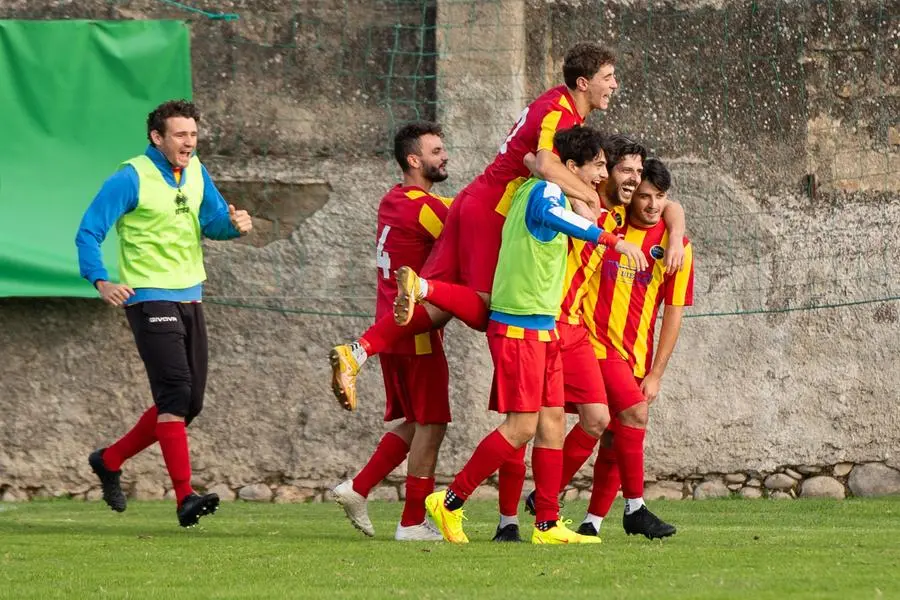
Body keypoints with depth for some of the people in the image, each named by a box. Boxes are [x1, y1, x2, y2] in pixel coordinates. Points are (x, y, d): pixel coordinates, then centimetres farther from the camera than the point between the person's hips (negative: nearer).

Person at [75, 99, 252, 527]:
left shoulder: (195, 172, 10)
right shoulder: (131, 179, -12)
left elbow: (212, 221, 18)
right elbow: (89, 232, -12)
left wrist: (234, 223, -7)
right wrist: (101, 281, -29)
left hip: (190, 299, 8)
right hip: (150, 299, -8)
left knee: (189, 403, 9)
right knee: (176, 394, -18)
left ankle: (110, 460, 27)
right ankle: (185, 498, -20)